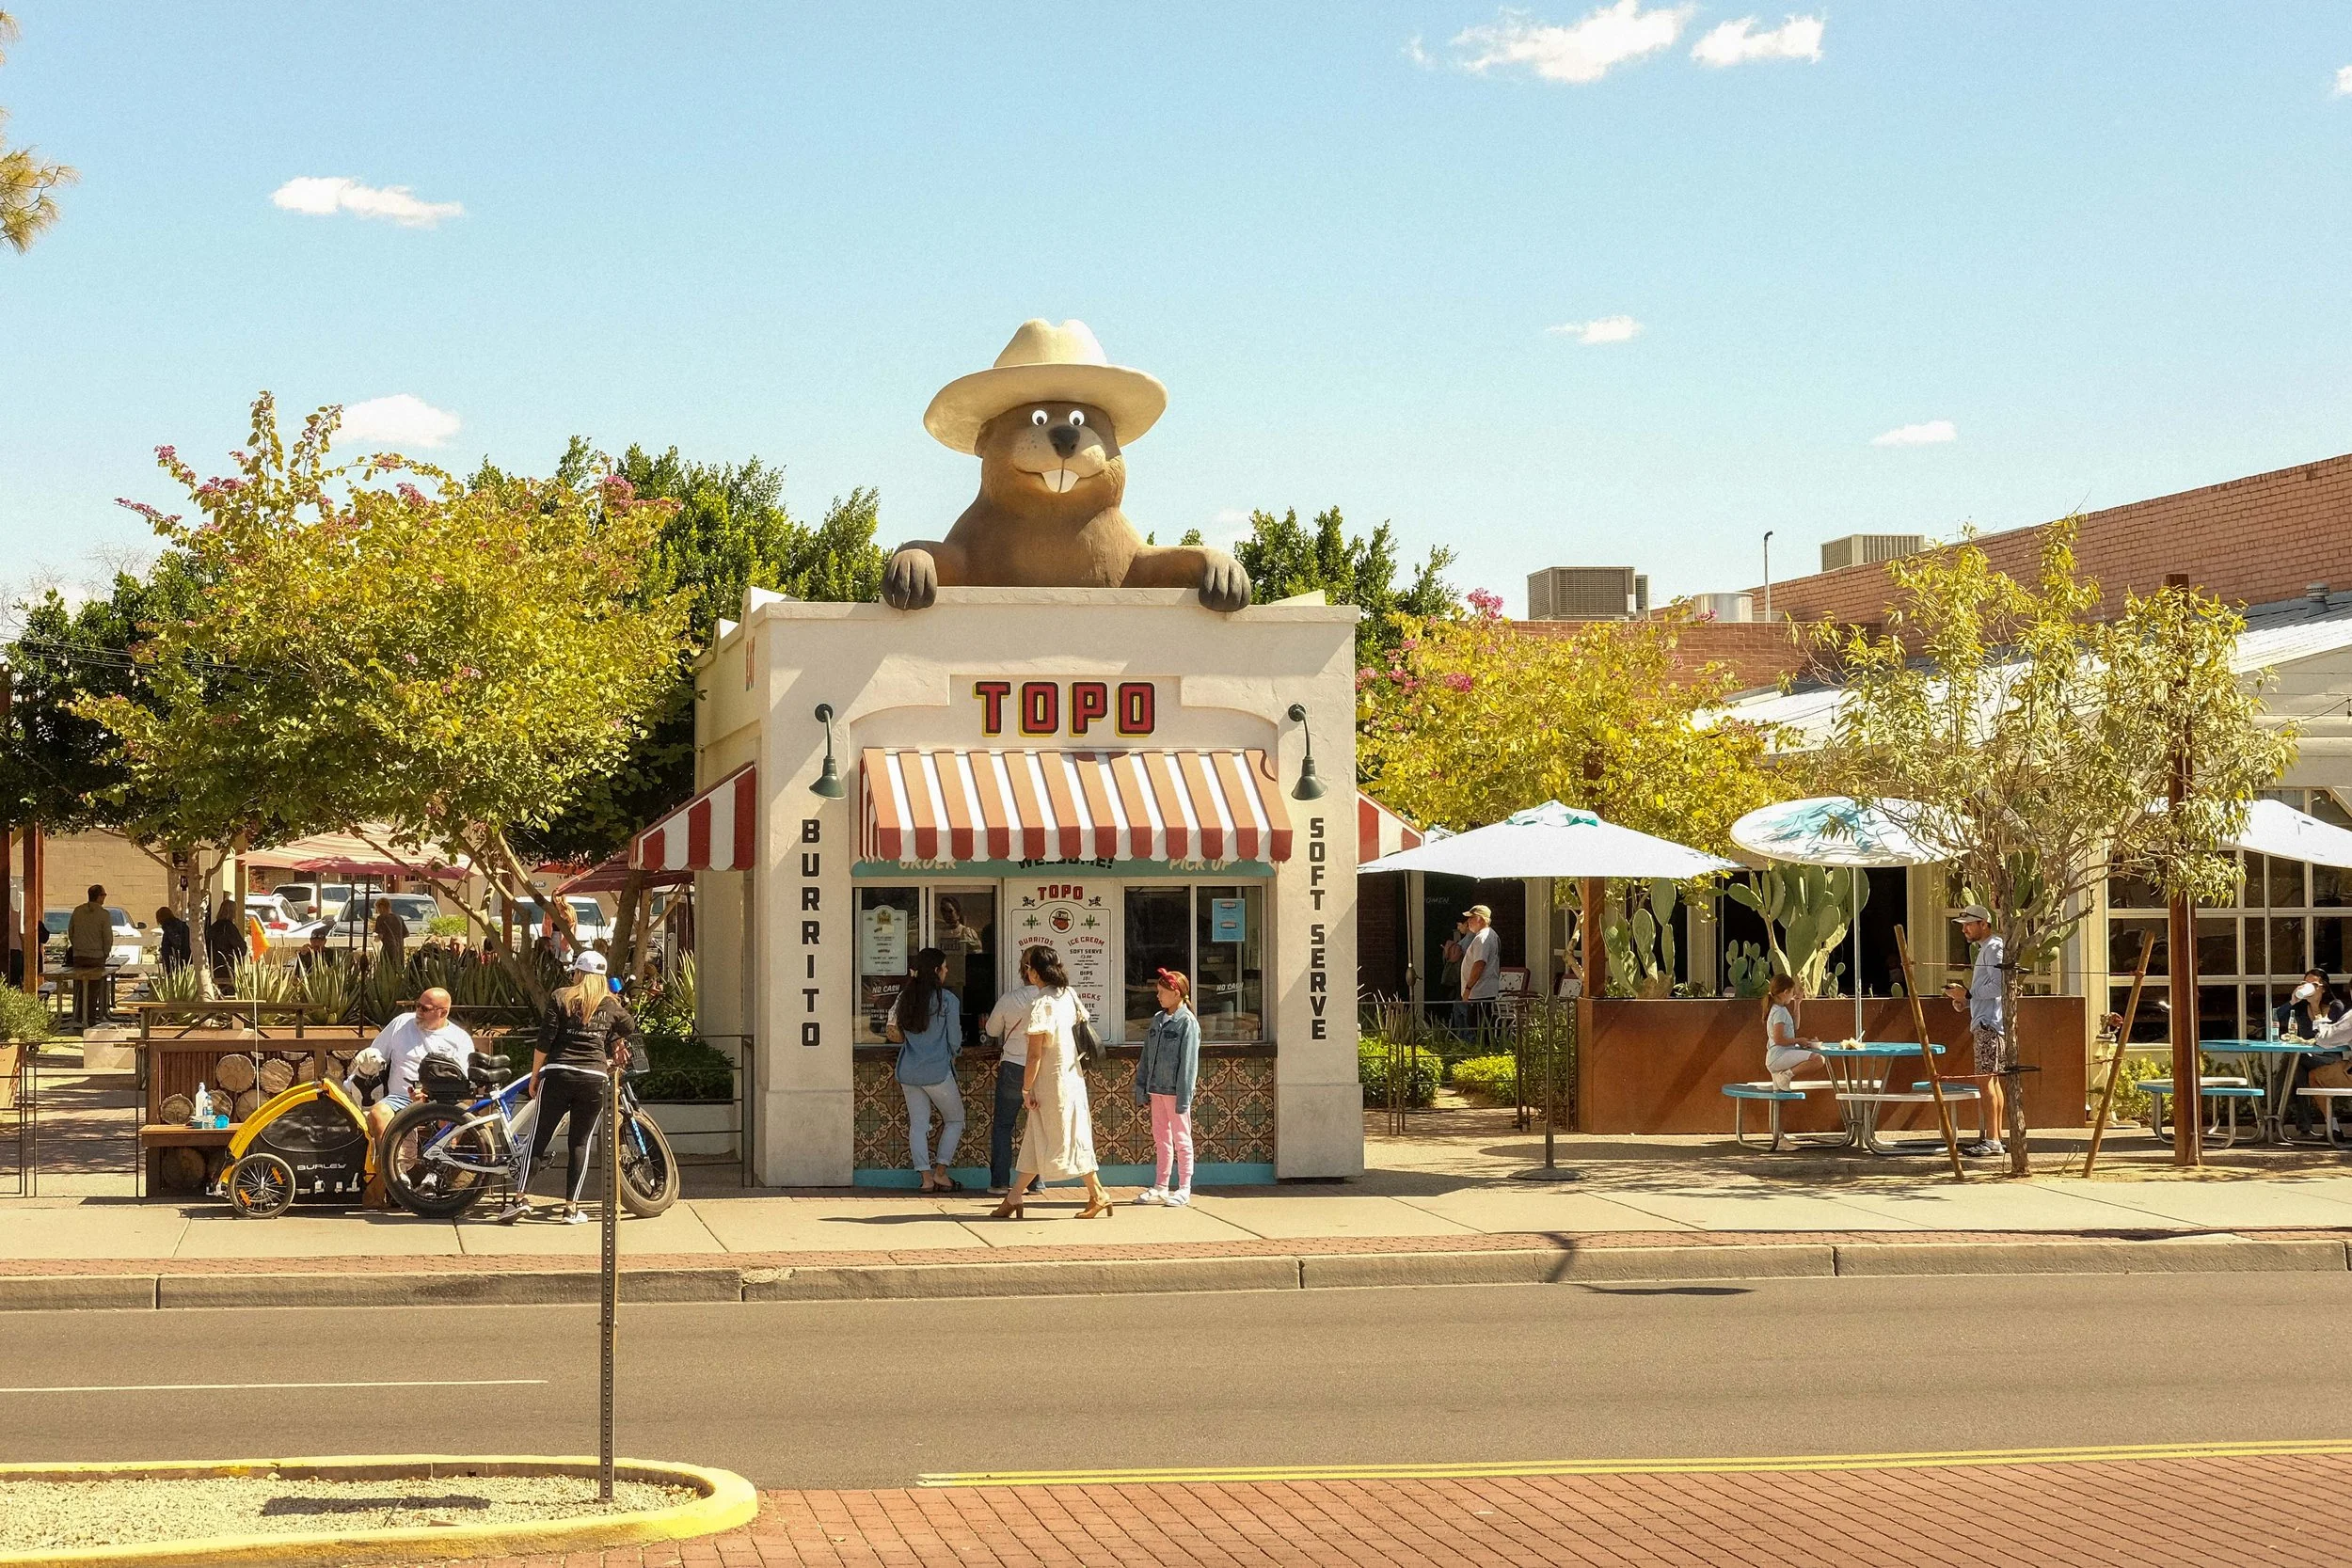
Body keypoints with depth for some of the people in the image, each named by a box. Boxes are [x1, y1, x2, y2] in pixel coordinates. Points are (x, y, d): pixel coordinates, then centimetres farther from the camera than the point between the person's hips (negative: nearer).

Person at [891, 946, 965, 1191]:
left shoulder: (905, 997, 4)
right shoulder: (947, 999, -9)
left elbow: (897, 1033, 10)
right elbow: (955, 1040, -5)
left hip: (908, 1072, 4)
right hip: (938, 1071, -4)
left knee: (918, 1124, 9)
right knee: (955, 1120, 13)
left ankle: (926, 1176, 3)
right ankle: (940, 1172, 8)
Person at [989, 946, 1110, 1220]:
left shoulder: (1040, 1005, -17)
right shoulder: (1069, 995, 6)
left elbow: (1035, 1054, -18)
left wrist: (1026, 1088, -10)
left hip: (1052, 1082, -8)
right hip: (1072, 1076, 8)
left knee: (1067, 1140, 0)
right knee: (1037, 1141, 10)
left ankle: (1098, 1195, 2)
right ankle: (1014, 1198, 13)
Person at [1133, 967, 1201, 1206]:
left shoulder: (1188, 1024, -10)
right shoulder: (1157, 1020, 12)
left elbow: (1188, 1063, -14)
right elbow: (1146, 1057, 15)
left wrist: (1184, 1097, -18)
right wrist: (1141, 1089, 10)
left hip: (1175, 1091, -7)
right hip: (1156, 1089, 7)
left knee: (1181, 1139, 1)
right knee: (1161, 1139, 13)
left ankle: (1184, 1189, 7)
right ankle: (1160, 1186, 20)